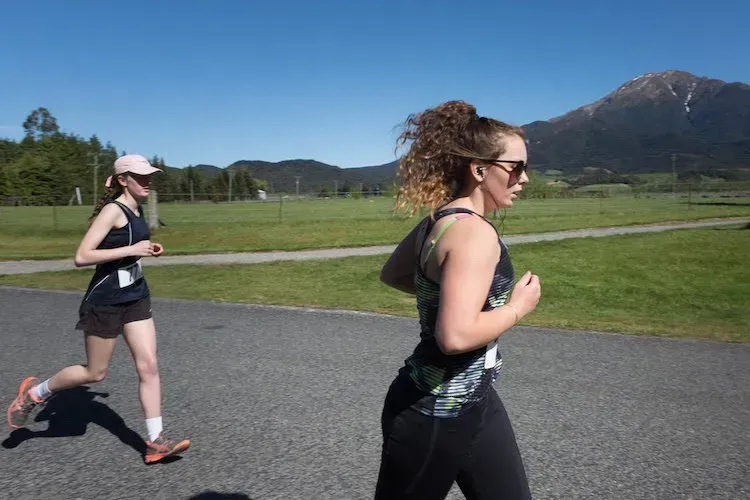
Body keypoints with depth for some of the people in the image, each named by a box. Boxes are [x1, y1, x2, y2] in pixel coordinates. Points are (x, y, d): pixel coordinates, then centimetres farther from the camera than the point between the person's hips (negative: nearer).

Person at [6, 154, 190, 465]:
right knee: (95, 373, 9)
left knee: (149, 367, 1)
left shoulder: (137, 210, 8)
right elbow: (81, 257, -24)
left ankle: (155, 442, 7)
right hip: (105, 302, -7)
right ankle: (34, 392, 37)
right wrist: (131, 250, -25)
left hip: (136, 298, 7)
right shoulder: (113, 210, -17)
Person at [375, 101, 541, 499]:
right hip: (434, 414, -9)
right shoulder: (475, 232, -24)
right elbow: (456, 336, -33)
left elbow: (392, 274, 17)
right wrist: (518, 306, -17)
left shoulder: (438, 219, 3)